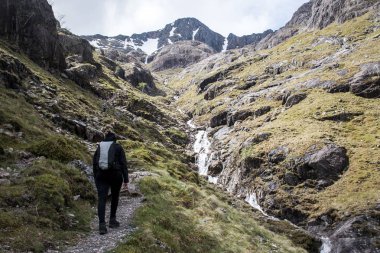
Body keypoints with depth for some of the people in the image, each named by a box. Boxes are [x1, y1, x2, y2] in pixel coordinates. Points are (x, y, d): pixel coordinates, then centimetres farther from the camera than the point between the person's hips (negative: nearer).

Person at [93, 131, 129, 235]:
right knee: (115, 196, 19)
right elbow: (123, 164, -4)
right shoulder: (118, 147, 2)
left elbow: (94, 165, 13)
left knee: (101, 199, -2)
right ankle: (112, 220, 24)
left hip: (101, 175, 2)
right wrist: (126, 181, -2)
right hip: (115, 175, -2)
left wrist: (96, 179, 21)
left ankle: (102, 225, -15)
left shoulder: (99, 148, 12)